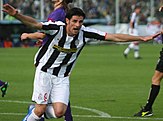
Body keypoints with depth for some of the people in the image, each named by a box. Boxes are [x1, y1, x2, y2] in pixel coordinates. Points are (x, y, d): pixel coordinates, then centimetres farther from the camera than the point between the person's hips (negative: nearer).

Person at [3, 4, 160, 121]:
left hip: (63, 77, 3)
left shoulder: (85, 33, -11)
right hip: (45, 71, -3)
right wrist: (16, 14, -54)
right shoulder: (57, 28, -20)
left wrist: (142, 38, -13)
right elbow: (35, 24, -35)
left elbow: (113, 37, -10)